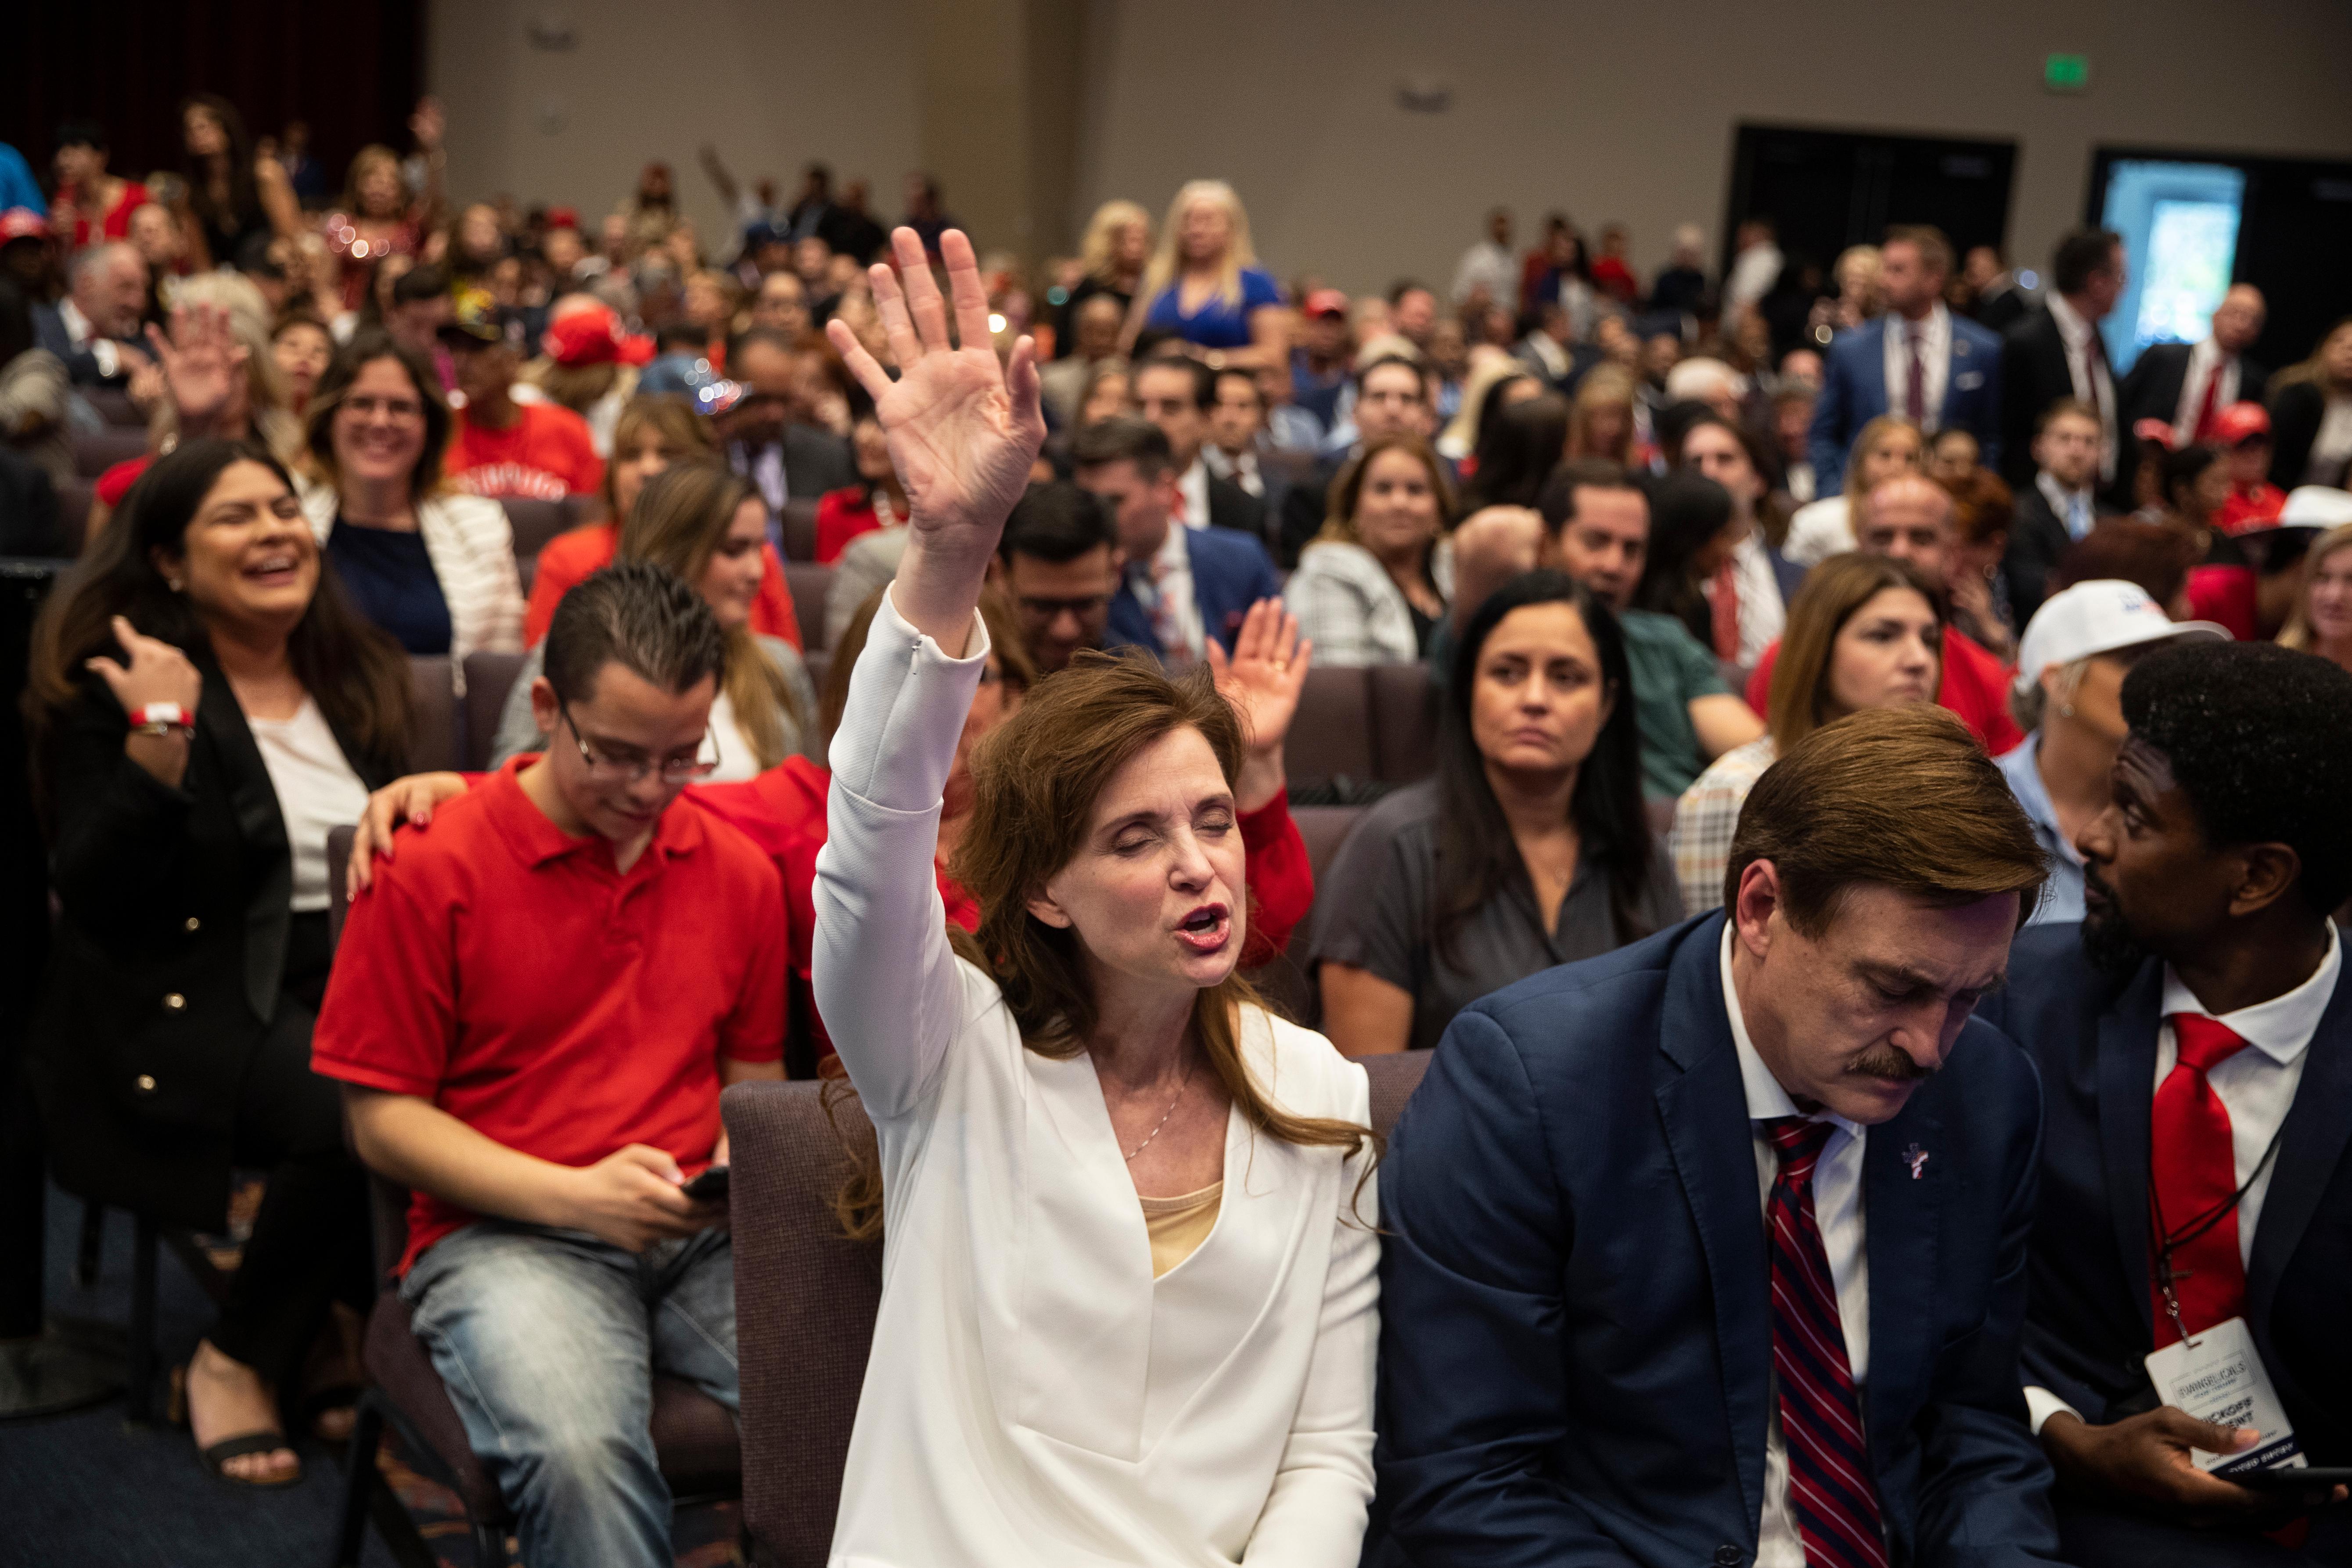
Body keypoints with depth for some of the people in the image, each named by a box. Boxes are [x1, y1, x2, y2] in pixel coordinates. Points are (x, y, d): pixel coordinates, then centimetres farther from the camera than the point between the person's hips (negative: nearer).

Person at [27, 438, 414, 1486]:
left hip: (344, 991, 6)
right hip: (188, 1007, -5)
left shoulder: (355, 676, 15)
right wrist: (159, 736, -22)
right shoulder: (109, 689, -2)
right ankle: (235, 1364, -8)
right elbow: (94, 896, -13)